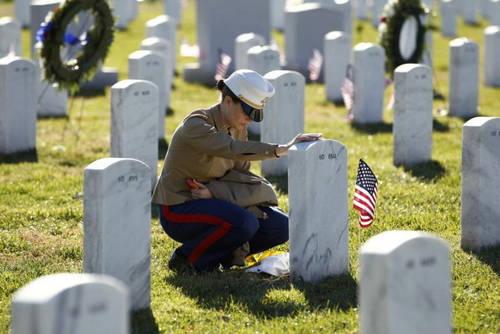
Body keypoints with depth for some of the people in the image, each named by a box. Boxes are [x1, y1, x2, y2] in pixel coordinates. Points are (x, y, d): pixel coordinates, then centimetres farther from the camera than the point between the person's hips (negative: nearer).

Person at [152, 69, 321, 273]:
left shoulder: (238, 128, 5)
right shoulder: (196, 125, -21)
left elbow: (241, 175, 3)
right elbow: (233, 149, -38)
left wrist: (214, 190, -19)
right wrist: (281, 149, -49)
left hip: (212, 202, 8)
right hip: (178, 210, -8)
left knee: (281, 227, -6)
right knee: (245, 223, -33)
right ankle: (187, 259, -11)